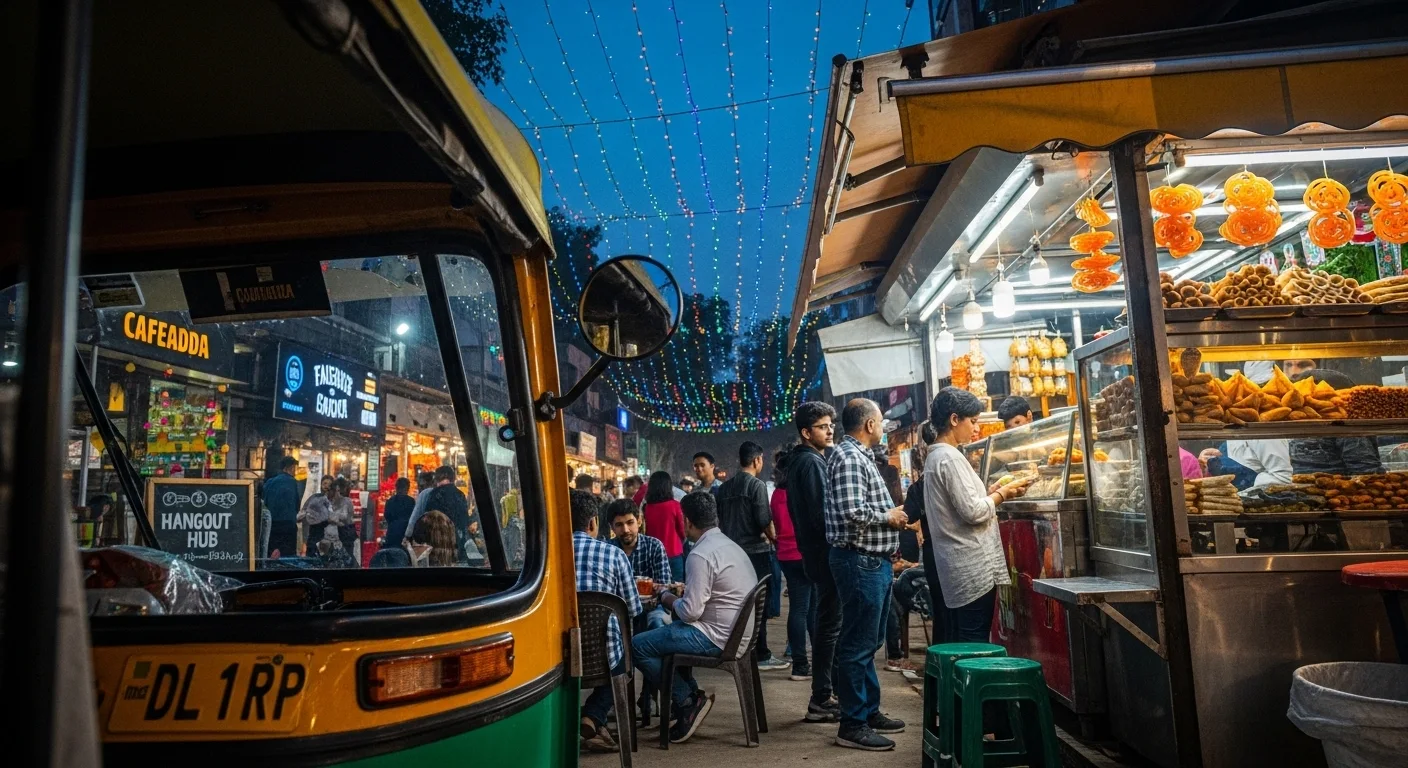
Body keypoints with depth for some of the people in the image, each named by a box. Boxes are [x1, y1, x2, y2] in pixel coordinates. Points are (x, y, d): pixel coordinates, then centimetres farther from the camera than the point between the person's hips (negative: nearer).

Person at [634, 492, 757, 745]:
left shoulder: (701, 555, -19)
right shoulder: (730, 545, 13)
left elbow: (691, 611, -22)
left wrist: (665, 596, -4)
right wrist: (682, 592, 17)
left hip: (716, 637, -10)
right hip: (737, 631, 10)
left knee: (638, 646, -8)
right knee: (666, 633, 28)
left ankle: (688, 701, -1)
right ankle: (691, 699, 22)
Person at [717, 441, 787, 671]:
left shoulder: (724, 488, 9)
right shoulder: (757, 485, -11)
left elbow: (718, 521, 13)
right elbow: (765, 521, -15)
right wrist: (772, 539, 2)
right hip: (756, 551, -6)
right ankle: (761, 655, 5)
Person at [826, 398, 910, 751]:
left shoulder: (860, 455, 17)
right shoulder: (848, 457, -16)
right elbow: (853, 511, -27)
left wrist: (893, 513, 7)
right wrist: (889, 517, -12)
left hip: (873, 560, 11)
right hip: (860, 561, -11)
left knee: (870, 642, 18)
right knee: (857, 644, -3)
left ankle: (869, 710, 29)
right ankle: (852, 725, 5)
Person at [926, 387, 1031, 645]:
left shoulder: (935, 456, 15)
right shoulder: (951, 457, -15)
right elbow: (974, 512, -19)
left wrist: (991, 493, 10)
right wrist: (1003, 493, -5)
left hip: (957, 566, 10)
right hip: (973, 568, -10)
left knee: (960, 642, 13)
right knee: (975, 645, -4)